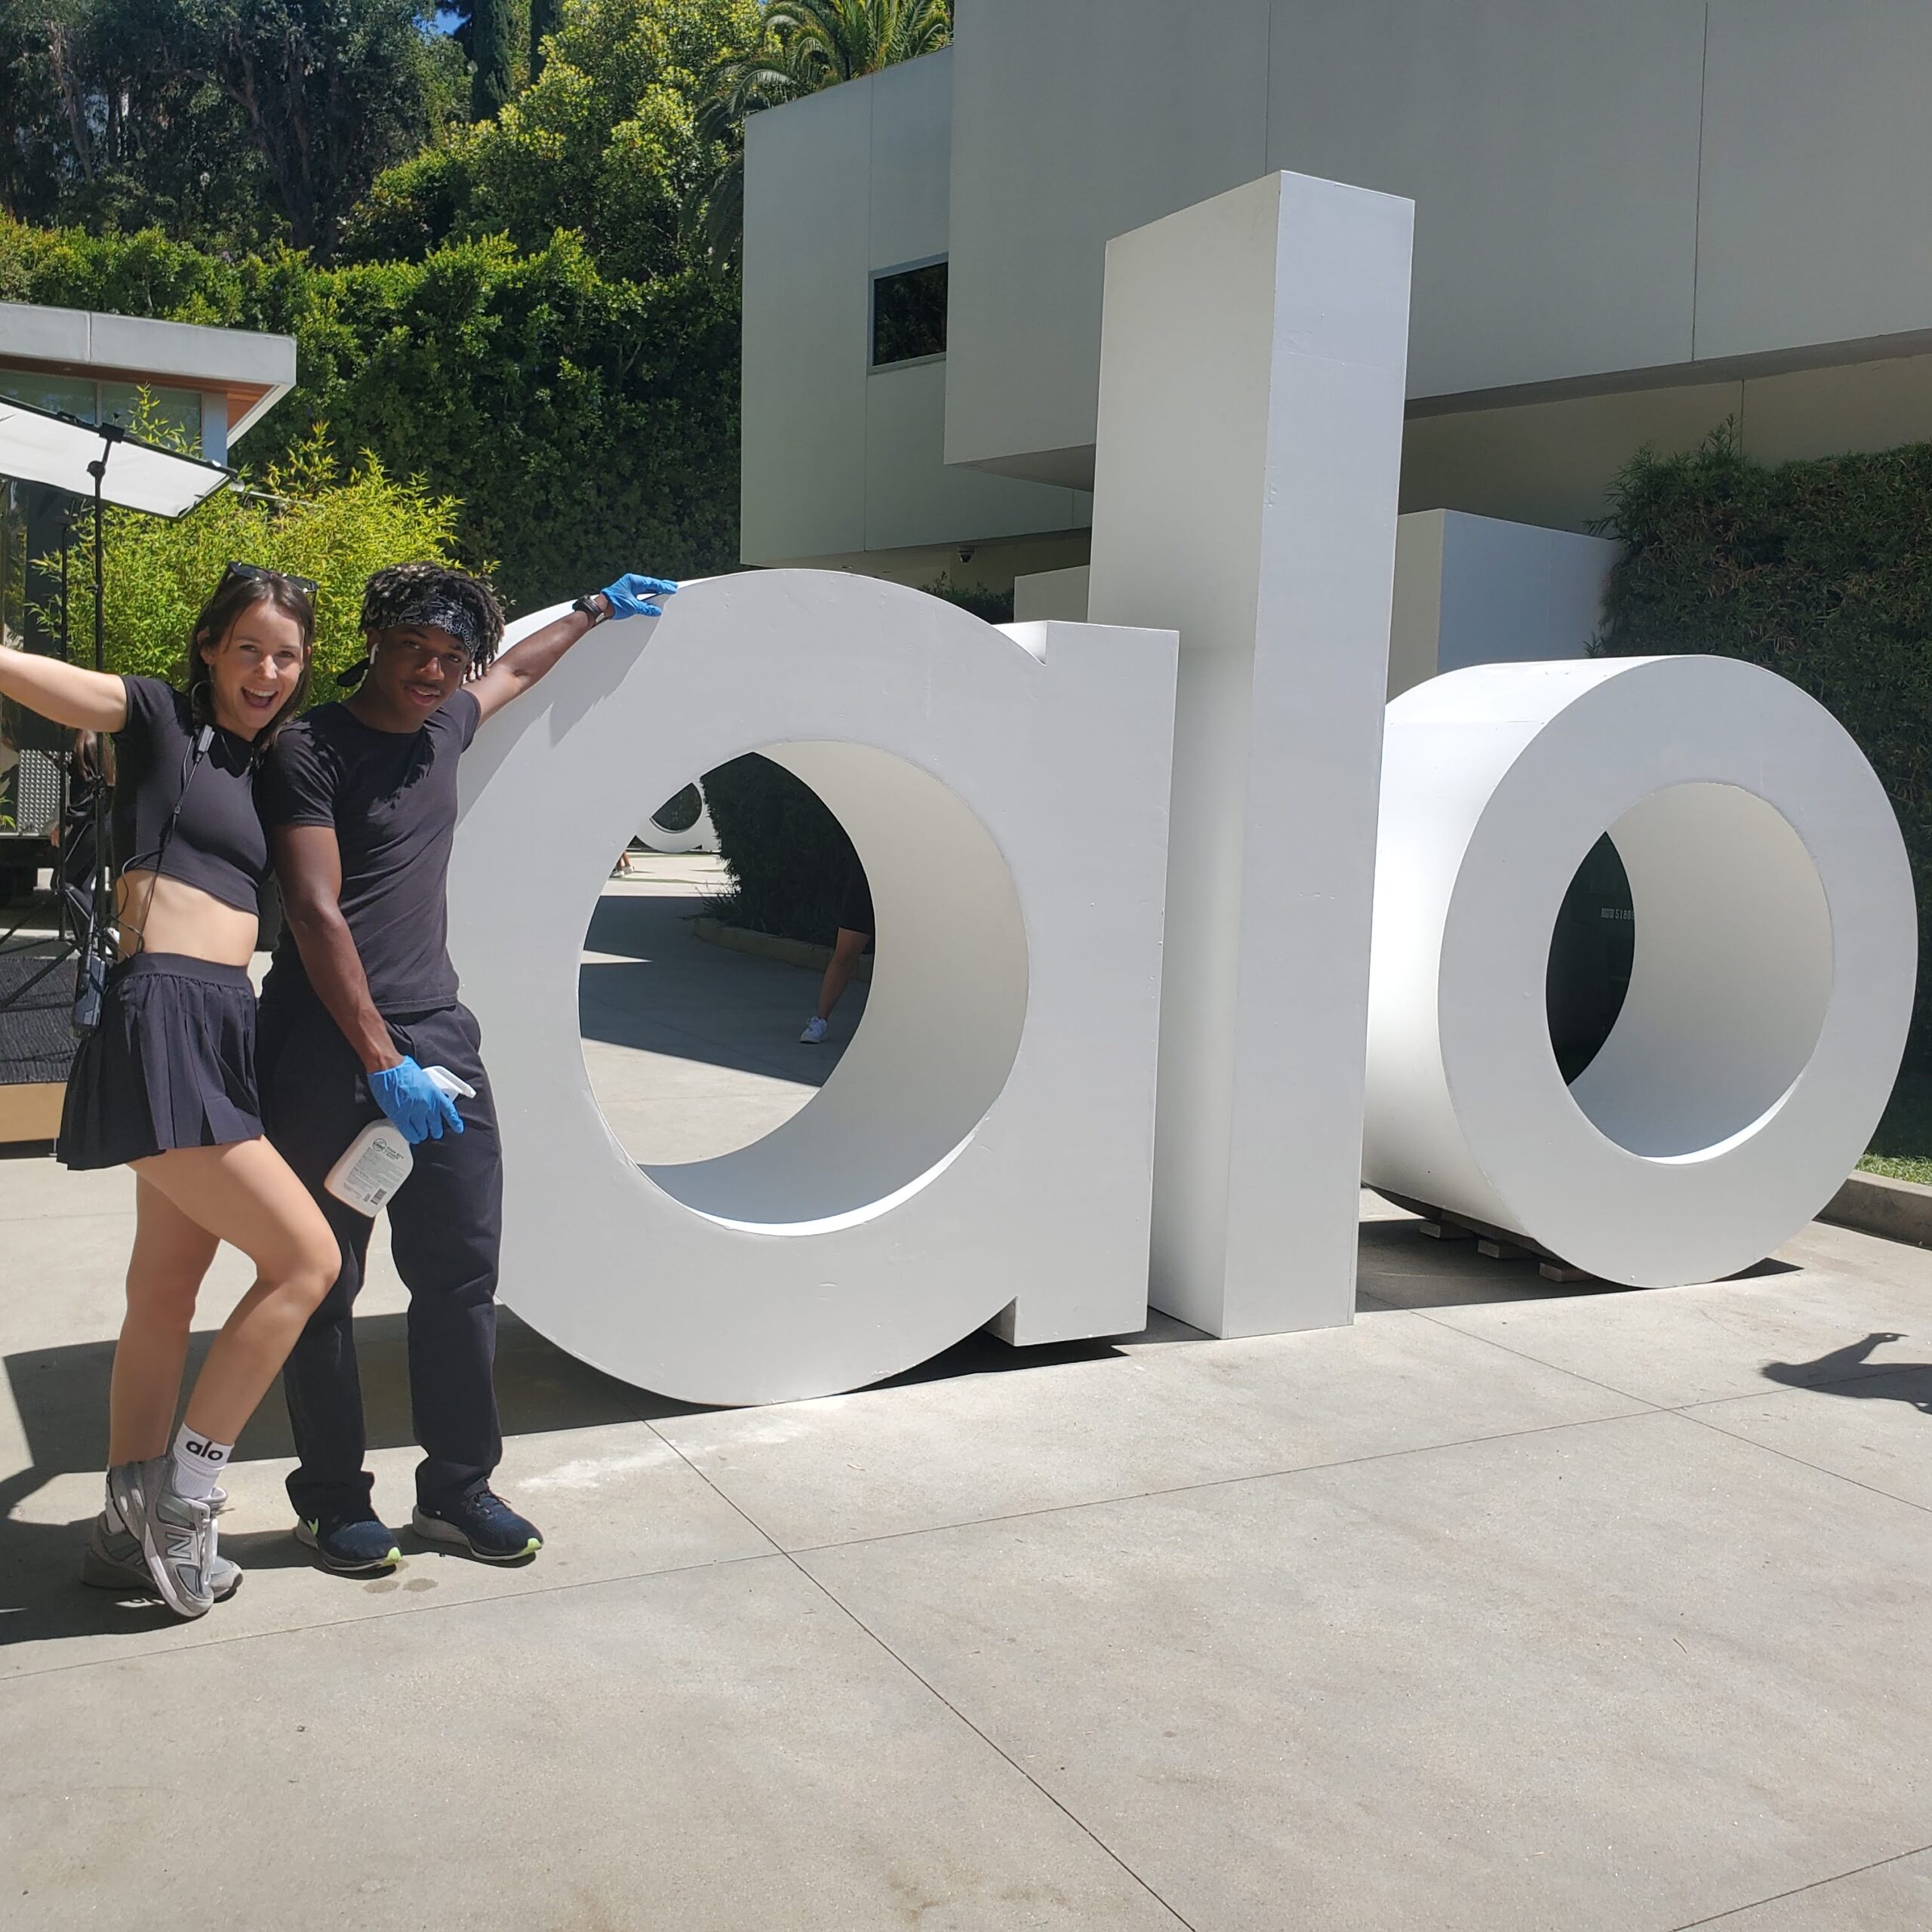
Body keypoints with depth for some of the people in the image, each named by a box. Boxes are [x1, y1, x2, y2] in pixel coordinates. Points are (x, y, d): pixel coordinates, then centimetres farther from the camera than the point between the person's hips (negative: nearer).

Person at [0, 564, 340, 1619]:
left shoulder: (258, 762, 18)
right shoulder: (158, 715, -1)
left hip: (219, 1032, 8)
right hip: (163, 1022, -8)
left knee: (166, 1293, 13)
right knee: (305, 1258, -8)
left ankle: (132, 1531, 23)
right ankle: (178, 1499, 6)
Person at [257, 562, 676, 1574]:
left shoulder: (444, 726, 13)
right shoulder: (311, 750, -7)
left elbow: (517, 667, 36)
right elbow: (317, 914, -14)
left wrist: (599, 609, 46)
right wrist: (381, 1061, -19)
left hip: (434, 1032, 6)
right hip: (326, 1046, -6)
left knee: (461, 1269, 4)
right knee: (323, 1282, 3)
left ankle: (457, 1488, 16)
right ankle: (333, 1501, 17)